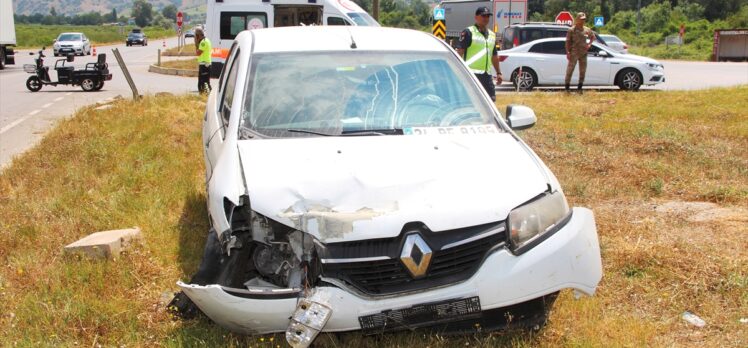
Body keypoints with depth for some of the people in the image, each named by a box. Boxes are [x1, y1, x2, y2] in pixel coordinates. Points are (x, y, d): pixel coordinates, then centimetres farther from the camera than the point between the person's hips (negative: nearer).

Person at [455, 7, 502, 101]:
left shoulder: (492, 35, 19)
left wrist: (498, 73, 24)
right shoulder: (468, 32, -4)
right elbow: (460, 51, -11)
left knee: (491, 99, 8)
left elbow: (494, 56, 27)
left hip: (486, 74, 7)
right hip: (472, 74, -7)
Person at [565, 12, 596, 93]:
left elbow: (593, 37, 23)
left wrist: (589, 44, 5)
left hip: (583, 53, 5)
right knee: (570, 70, -5)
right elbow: (568, 42, -7)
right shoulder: (571, 30, -5)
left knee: (583, 71, 9)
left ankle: (579, 87, 20)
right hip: (574, 53, -5)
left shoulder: (587, 30, 7)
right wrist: (568, 52, -14)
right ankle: (567, 87, 1)